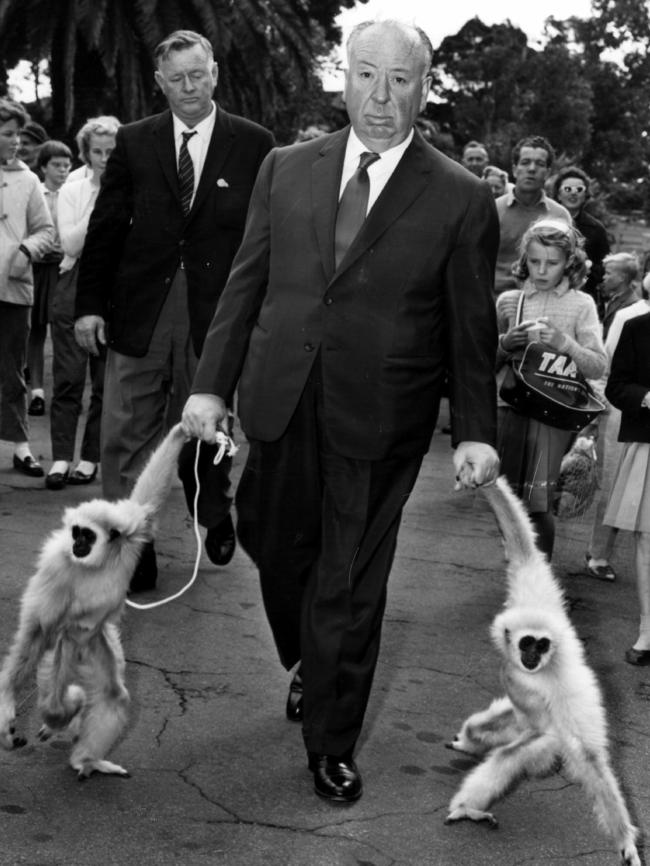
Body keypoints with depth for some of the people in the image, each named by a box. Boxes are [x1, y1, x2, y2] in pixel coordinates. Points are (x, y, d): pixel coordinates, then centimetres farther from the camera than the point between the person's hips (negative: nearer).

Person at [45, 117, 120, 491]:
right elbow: (71, 245, -4)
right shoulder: (72, 191, 8)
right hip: (75, 286, 1)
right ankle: (61, 457, -3)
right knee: (69, 376, -4)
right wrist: (97, 205, -11)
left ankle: (91, 458, 10)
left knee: (106, 379, 2)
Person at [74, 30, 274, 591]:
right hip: (139, 311, 1)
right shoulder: (134, 142, 5)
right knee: (127, 436, 1)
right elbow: (104, 228, 6)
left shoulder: (254, 145, 0)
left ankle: (215, 518, 38)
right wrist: (90, 304, 0)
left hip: (218, 314, -1)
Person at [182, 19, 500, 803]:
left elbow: (472, 327, -1)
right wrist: (211, 384, 2)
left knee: (351, 585, 5)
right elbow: (245, 283, 7)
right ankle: (309, 666, 46)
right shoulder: (286, 170, 5)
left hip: (379, 422, -3)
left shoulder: (461, 200, -4)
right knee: (275, 547, 16)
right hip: (279, 406, 3)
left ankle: (332, 744, 23)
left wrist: (475, 432, -3)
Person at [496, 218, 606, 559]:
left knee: (538, 502, -9)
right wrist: (505, 344, -7)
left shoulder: (581, 304, 4)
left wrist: (564, 342, -17)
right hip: (508, 406, 3)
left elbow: (598, 366, -3)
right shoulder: (509, 300, 9)